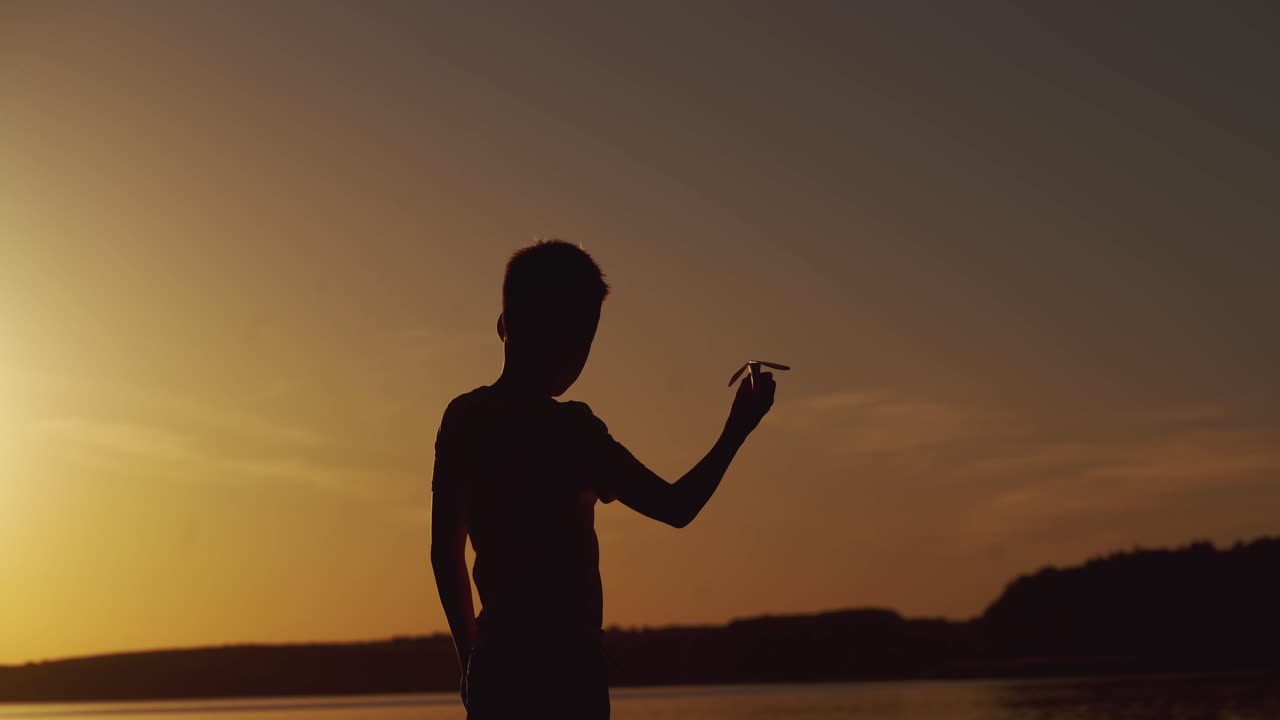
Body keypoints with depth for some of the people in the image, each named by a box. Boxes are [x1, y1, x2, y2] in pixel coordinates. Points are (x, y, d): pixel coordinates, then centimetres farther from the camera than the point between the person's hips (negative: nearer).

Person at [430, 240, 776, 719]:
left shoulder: (462, 417, 7)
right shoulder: (568, 428, -12)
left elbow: (445, 553, 13)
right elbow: (675, 507, -10)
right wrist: (737, 430, 5)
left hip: (494, 666, 7)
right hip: (564, 672, -7)